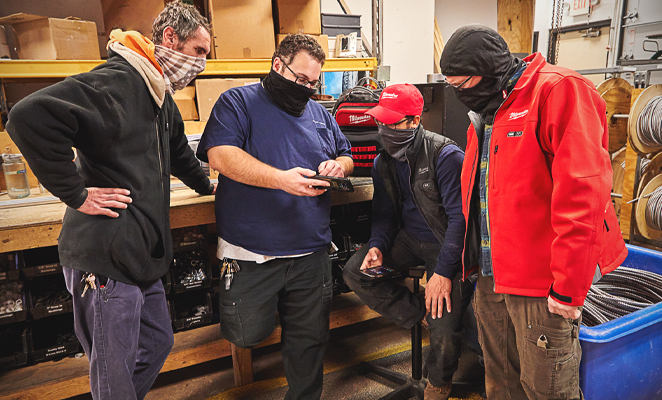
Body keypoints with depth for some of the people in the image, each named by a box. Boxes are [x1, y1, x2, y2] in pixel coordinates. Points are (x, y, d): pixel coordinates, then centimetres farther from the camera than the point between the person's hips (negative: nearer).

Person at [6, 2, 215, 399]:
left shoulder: (161, 96, 15)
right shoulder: (115, 82, -17)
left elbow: (178, 153, 32)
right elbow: (31, 115, -30)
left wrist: (205, 185, 42)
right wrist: (75, 194, -24)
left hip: (142, 257, 10)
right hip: (106, 261, -9)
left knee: (158, 344, 22)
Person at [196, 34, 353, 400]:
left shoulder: (320, 114, 14)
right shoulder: (237, 102, -2)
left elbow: (346, 157, 23)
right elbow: (221, 155, -17)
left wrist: (338, 165, -2)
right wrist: (281, 179, -27)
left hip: (310, 253, 5)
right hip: (251, 253, -4)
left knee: (310, 338, 13)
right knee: (247, 334, 6)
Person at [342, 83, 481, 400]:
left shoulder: (446, 156, -19)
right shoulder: (384, 162, 2)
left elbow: (460, 216, -20)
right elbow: (384, 213, 9)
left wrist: (443, 272, -23)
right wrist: (377, 246, -12)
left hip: (446, 243, -6)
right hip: (409, 239, 6)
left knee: (444, 331, -14)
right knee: (354, 272, -13)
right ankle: (421, 317, -1)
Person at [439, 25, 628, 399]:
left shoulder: (559, 91, -14)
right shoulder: (486, 112, 14)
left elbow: (581, 194, -22)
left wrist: (568, 288, -21)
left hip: (543, 285, -8)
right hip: (490, 277, 8)